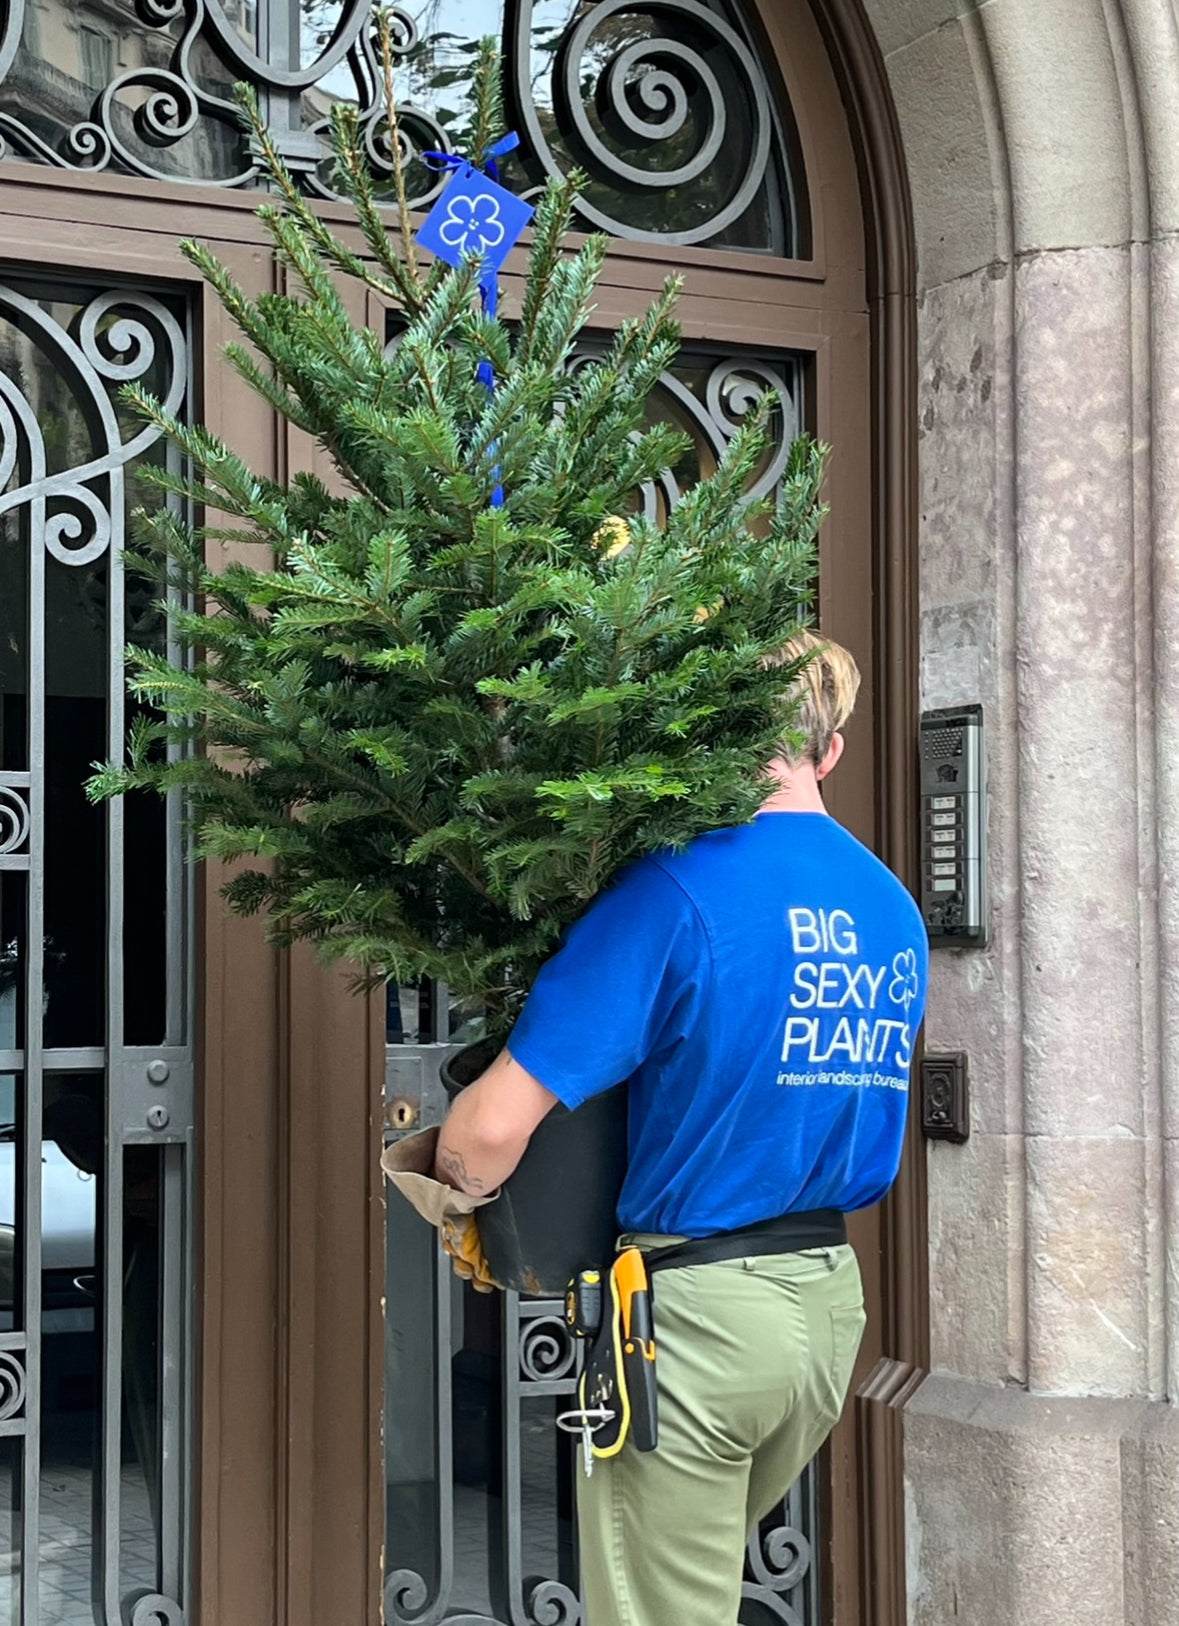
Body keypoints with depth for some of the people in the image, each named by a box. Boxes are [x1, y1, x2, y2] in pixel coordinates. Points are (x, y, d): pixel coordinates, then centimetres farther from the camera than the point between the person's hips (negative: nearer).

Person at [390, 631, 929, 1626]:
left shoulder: (679, 893, -18)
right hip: (831, 1296, 7)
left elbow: (495, 1127, -21)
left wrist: (457, 1202, 0)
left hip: (693, 1310, -6)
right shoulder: (896, 909, 4)